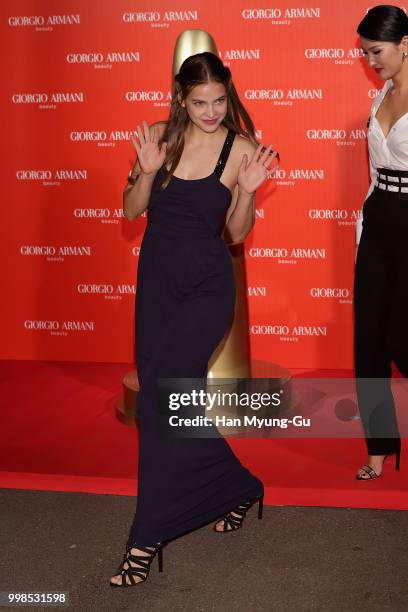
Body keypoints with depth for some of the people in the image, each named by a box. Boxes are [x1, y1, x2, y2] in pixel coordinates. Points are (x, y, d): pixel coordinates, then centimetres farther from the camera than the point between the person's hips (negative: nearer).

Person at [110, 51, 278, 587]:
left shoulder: (241, 150, -6)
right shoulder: (161, 137, 2)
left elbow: (237, 234, 0)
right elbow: (132, 212, 4)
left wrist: (248, 190, -16)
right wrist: (148, 172, -12)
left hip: (207, 286, -5)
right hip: (156, 279, 5)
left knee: (161, 397, -15)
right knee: (160, 396, 9)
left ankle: (148, 539, -5)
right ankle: (236, 488, 30)